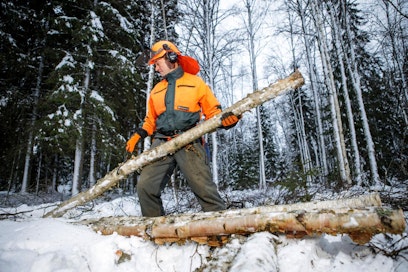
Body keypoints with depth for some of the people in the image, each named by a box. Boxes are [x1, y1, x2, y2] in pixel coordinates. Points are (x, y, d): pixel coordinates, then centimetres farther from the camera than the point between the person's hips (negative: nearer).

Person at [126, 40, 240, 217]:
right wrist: (137, 136, 11)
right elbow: (150, 120, 28)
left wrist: (225, 120, -13)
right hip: (161, 143, 5)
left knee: (202, 186, -15)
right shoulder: (156, 90, 24)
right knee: (145, 186, -4)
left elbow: (213, 111, 8)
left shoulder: (196, 82, 11)